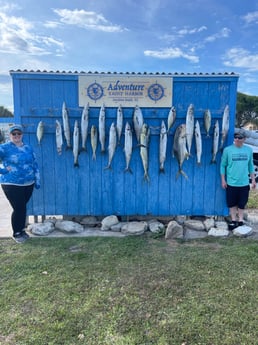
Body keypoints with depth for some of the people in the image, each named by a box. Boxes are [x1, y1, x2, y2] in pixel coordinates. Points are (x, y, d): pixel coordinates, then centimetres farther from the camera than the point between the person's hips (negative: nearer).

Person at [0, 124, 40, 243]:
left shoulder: (28, 148, 9)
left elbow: (35, 164, 13)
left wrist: (37, 180, 11)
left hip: (28, 184, 5)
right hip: (12, 185, -5)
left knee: (22, 207, 15)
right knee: (19, 208, -3)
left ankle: (22, 230, 32)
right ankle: (16, 233, 17)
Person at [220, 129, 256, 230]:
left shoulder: (249, 150, 1)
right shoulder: (227, 150, -7)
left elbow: (251, 165, 9)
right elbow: (223, 165, -2)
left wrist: (253, 179, 9)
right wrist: (223, 180, -4)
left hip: (244, 183, 2)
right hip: (231, 183, -2)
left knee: (242, 203, 12)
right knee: (232, 203, 9)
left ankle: (240, 220, 27)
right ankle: (233, 220, 24)